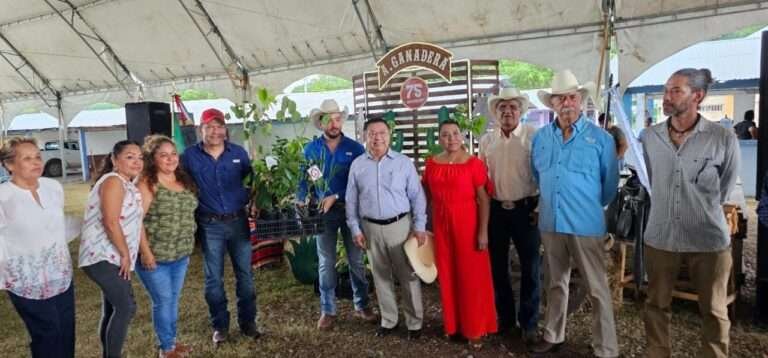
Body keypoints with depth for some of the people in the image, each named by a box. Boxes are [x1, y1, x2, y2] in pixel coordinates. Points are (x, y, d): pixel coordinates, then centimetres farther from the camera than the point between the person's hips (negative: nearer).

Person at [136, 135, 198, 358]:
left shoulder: (184, 180, 6)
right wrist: (145, 252, -20)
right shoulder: (147, 183, -14)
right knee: (163, 301, 5)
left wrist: (188, 246, 13)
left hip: (181, 254, 6)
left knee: (174, 299, 17)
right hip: (155, 256, -6)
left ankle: (172, 339, 33)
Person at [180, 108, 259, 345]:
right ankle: (220, 325, 23)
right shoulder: (190, 156, -3)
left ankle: (247, 322, 23)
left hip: (238, 220, 1)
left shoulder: (238, 152, 1)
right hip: (209, 225, -1)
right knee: (213, 278, 8)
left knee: (245, 274, 8)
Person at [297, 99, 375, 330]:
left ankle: (361, 306, 23)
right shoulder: (311, 149, 2)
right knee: (326, 263, 7)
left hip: (351, 209, 0)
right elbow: (304, 179, 5)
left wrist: (335, 197, -15)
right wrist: (300, 203, -10)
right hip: (324, 212, 1)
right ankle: (327, 310, 18)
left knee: (356, 260, 9)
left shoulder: (354, 148, -2)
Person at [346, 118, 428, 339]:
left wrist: (419, 226, -6)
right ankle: (388, 320, 29)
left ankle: (415, 322, 18)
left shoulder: (404, 162, -3)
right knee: (381, 276, 14)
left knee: (408, 275, 4)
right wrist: (355, 229, 4)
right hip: (371, 227, 3)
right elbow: (351, 200, 7)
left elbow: (417, 196, -2)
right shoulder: (357, 165, 3)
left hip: (400, 224, -2)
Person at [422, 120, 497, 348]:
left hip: (467, 223, -4)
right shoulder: (432, 163, 5)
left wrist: (483, 231, -14)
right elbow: (427, 195, 13)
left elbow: (484, 199, -10)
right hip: (441, 224, 4)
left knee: (471, 275, 4)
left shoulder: (473, 163, -8)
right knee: (447, 275, 12)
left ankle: (475, 328, 18)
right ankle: (453, 325, 28)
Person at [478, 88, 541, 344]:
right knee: (498, 266, 14)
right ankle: (505, 316, 32)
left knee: (530, 267, 6)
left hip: (526, 209, -3)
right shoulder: (486, 140, 6)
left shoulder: (534, 136, -6)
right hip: (496, 210, 4)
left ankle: (528, 322, 22)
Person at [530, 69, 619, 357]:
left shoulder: (601, 138, -6)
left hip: (586, 224, -4)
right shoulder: (540, 138, 6)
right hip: (550, 222, 4)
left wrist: (590, 206, 10)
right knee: (556, 282, 18)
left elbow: (610, 184, 2)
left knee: (597, 288, 4)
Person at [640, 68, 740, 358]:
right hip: (660, 237, 3)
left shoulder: (724, 139, -8)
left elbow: (724, 189, 6)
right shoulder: (649, 137, 0)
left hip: (708, 239, -2)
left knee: (714, 311, 12)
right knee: (656, 304, 14)